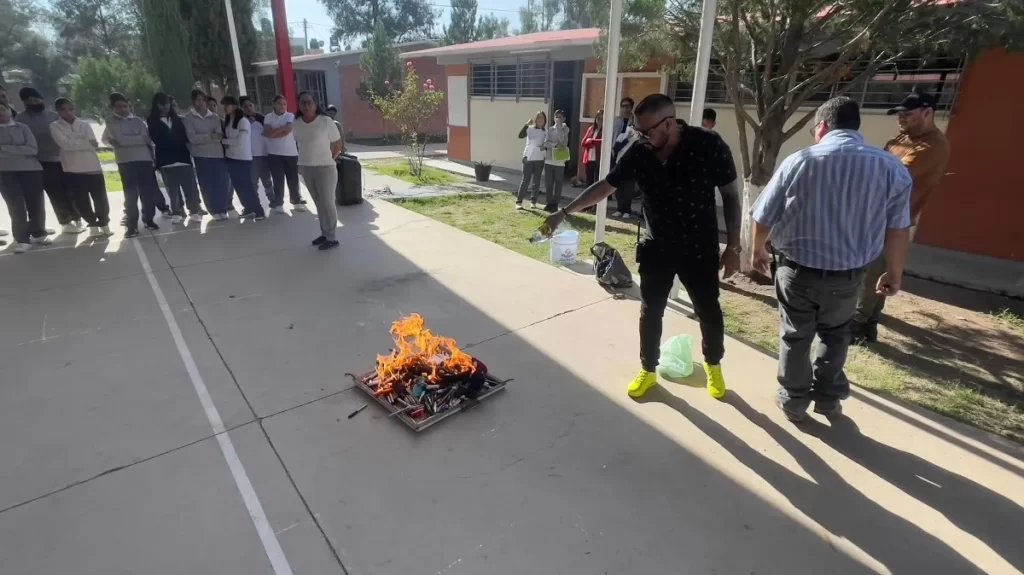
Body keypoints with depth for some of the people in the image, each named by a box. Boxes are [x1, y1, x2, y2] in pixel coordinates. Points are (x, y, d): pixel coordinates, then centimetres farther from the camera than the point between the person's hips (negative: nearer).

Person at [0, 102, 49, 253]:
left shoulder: (22, 128, 5)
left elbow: (33, 149, -7)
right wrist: (20, 151, -11)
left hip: (30, 169, 0)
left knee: (35, 204, 5)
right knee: (16, 205, -5)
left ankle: (38, 234, 21)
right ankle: (22, 240, -1)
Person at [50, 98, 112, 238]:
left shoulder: (85, 125, 8)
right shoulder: (55, 126, 4)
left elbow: (94, 144, -4)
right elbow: (65, 144, -12)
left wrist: (75, 142, -12)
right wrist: (86, 143, -10)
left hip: (93, 167, 0)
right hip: (73, 170, 0)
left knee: (100, 199, 2)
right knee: (81, 201, 4)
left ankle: (104, 223, 21)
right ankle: (93, 224, 21)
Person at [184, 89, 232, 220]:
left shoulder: (214, 117, 10)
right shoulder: (188, 118, 3)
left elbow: (220, 136, -2)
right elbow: (192, 138, -8)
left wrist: (202, 137, -14)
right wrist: (210, 136, -13)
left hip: (218, 154, 1)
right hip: (201, 155, -1)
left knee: (222, 183, -2)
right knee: (207, 185, 1)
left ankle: (223, 209, 10)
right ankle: (215, 210, 8)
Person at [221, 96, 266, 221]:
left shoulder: (243, 121, -12)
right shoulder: (227, 121, 10)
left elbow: (240, 141, -17)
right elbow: (226, 137, 15)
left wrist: (225, 141, -7)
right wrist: (225, 143, -4)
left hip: (243, 158, -7)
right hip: (231, 158, 7)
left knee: (247, 185, -5)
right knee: (238, 186, 9)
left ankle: (259, 211, 1)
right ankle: (248, 209, 19)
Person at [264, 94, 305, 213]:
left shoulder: (290, 116, 2)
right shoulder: (268, 117, 6)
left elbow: (286, 131, -11)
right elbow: (267, 133, -8)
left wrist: (273, 133, -7)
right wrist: (281, 128, -12)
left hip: (291, 152, 0)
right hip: (274, 153, 0)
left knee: (293, 179, 6)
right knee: (278, 179, 2)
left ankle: (297, 202, 18)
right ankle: (278, 204, 9)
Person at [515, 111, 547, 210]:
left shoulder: (546, 131, 6)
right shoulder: (530, 129, -2)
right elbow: (520, 136, -18)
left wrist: (545, 146, -12)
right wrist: (526, 125, -29)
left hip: (539, 159, 3)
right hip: (528, 158, -3)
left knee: (536, 181, 6)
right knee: (525, 181, -6)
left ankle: (533, 201, 15)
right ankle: (519, 201, -1)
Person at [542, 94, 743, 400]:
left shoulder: (709, 145, -19)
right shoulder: (639, 153, -12)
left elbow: (731, 195, -9)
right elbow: (604, 186, 0)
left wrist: (733, 246, -9)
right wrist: (565, 212, -2)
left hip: (699, 248, -2)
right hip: (656, 247, 2)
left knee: (709, 311, 12)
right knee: (650, 311, 10)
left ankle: (713, 365, 39)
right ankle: (648, 370, 31)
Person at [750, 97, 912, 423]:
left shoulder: (799, 162, -12)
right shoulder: (891, 168, -6)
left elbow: (764, 218, -5)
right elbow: (898, 230, 1)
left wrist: (759, 251, 12)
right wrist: (894, 273, 15)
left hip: (798, 269, -2)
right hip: (848, 274, 2)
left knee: (795, 337, 15)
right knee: (835, 334, 25)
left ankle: (794, 401, 28)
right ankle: (829, 399, 32)